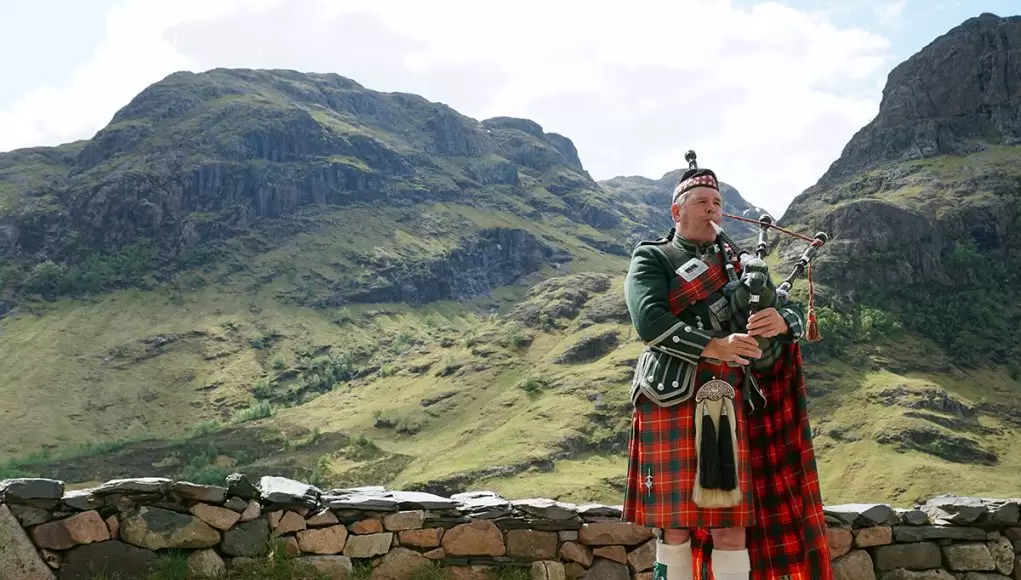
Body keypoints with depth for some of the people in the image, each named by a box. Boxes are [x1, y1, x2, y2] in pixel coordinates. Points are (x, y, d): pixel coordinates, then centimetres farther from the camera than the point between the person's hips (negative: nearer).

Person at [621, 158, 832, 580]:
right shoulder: (651, 258, 5)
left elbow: (793, 312, 11)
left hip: (728, 406, 4)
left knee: (733, 526, 4)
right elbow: (649, 319, -13)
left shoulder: (737, 264, 19)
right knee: (676, 525, 3)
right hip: (672, 403, -4)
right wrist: (713, 346, -21)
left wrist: (782, 320, -14)